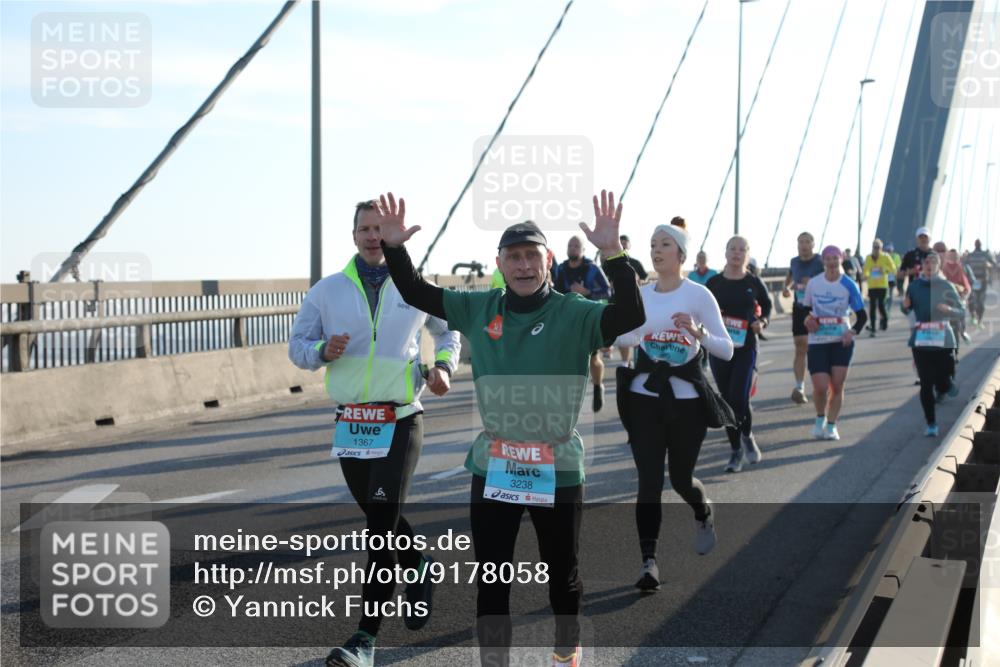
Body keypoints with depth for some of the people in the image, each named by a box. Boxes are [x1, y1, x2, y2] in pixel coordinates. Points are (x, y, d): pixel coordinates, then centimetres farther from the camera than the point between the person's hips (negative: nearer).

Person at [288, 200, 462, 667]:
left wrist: (443, 365, 0)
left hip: (400, 421, -3)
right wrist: (323, 351, -14)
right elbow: (297, 345, 7)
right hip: (350, 422, 3)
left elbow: (448, 331, 20)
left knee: (382, 522, -11)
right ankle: (418, 568, 47)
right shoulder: (327, 291, 3)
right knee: (378, 517, 17)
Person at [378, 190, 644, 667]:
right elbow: (415, 293, 9)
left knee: (562, 573, 16)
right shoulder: (478, 309, 2)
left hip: (558, 467, -2)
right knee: (491, 578, 6)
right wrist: (393, 247, -6)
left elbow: (631, 317, -27)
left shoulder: (575, 315, -10)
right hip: (492, 467, 2)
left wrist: (613, 253, -36)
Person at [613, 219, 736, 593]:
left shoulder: (698, 295, -7)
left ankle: (704, 515, 44)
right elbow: (623, 337, 18)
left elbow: (726, 350, -10)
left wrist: (698, 331, -26)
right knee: (649, 480, -7)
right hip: (645, 398, 2)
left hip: (687, 399, -2)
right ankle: (648, 562, -3)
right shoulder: (639, 294, 5)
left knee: (680, 478, 9)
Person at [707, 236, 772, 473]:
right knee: (727, 400, 5)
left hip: (746, 347, -2)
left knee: (739, 398, -14)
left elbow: (767, 306, 15)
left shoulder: (754, 282, 0)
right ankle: (736, 451, 19)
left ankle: (747, 436, 16)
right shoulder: (714, 283, 2)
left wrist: (762, 321, -4)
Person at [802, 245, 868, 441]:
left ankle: (831, 425, 15)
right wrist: (807, 319, -8)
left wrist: (853, 331, -16)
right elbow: (805, 308, 14)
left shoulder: (849, 285, -3)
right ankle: (820, 418, 18)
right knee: (821, 387, -9)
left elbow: (862, 315, 1)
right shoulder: (813, 283, 2)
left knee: (837, 386, -1)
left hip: (842, 342, 0)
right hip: (817, 342, 0)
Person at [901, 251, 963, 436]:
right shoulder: (914, 286, 5)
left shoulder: (946, 286, 0)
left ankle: (944, 388, 36)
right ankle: (931, 424, 13)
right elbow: (907, 310, 16)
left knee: (943, 383, -4)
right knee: (926, 383, -1)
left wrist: (949, 309, -19)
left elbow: (962, 312, 2)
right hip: (921, 338, 1)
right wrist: (905, 305, -7)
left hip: (943, 338, -1)